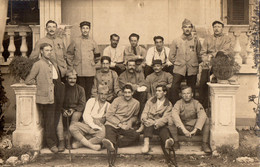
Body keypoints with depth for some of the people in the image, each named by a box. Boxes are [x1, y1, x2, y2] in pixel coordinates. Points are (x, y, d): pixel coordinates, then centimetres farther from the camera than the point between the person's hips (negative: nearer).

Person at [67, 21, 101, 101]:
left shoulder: (93, 42, 8)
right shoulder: (75, 41, 2)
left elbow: (97, 56, 21)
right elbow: (69, 55, 9)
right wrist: (71, 67, 5)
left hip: (90, 72, 2)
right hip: (79, 72, -2)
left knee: (88, 92, 5)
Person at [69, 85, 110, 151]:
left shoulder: (108, 106, 14)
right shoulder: (91, 101, 10)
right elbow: (86, 115, 0)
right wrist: (94, 125, -14)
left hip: (98, 128, 0)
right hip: (86, 125, 0)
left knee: (102, 135, -35)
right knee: (72, 127, -28)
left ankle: (78, 144, -22)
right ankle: (91, 145, -28)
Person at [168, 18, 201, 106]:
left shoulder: (196, 41, 7)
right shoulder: (176, 41, 6)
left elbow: (199, 55, 17)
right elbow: (171, 56, 10)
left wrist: (194, 63, 9)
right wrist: (177, 63, 6)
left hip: (192, 70, 1)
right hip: (179, 69, -1)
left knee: (191, 90, 4)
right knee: (174, 89, -14)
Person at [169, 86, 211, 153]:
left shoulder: (196, 103, -7)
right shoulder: (179, 103, -9)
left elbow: (202, 116, -23)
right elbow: (174, 115, -29)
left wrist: (195, 130, -36)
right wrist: (184, 129, -41)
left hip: (194, 128, 1)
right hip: (181, 128, -1)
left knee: (207, 120, -22)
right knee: (171, 121, -27)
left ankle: (205, 144, -15)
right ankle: (176, 143, -11)